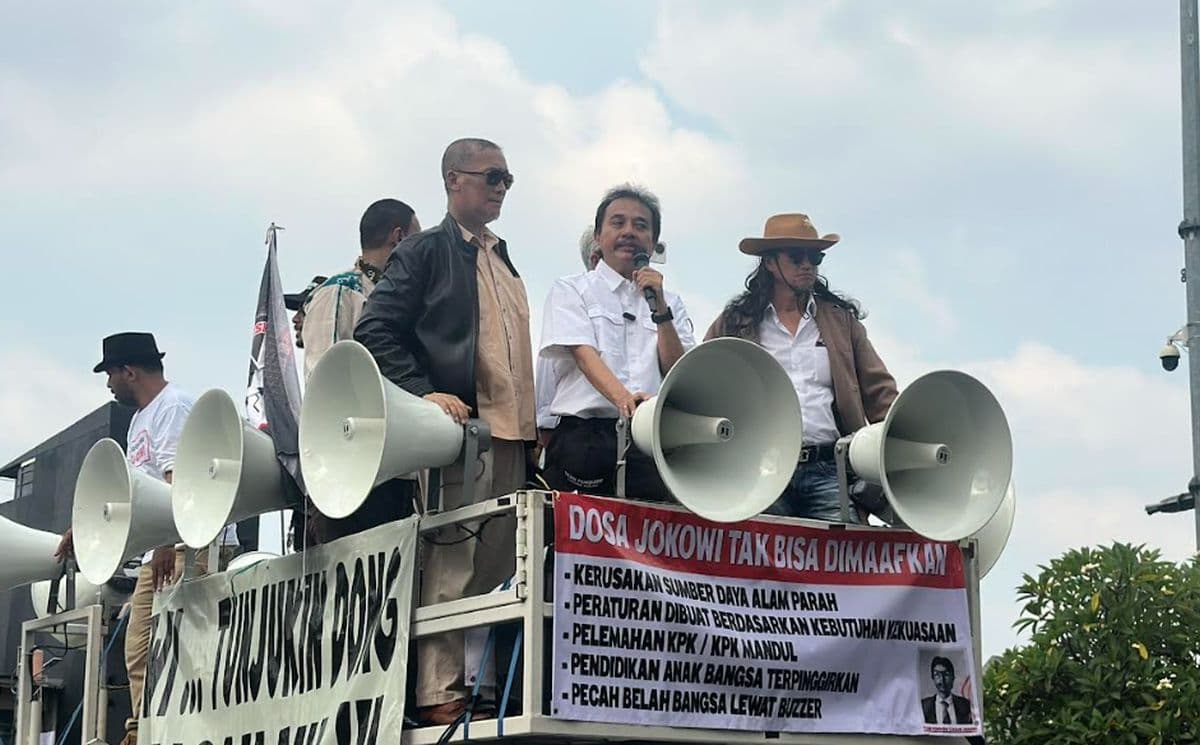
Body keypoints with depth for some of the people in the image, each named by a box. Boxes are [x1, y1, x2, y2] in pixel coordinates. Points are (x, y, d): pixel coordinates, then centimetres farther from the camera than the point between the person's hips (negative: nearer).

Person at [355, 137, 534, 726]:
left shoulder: (502, 262, 24)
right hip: (458, 426, -8)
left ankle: (482, 684, 11)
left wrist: (531, 423, 15)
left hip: (511, 434, 8)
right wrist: (424, 394, -17)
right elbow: (375, 332, -8)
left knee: (497, 566, 7)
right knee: (451, 563, -10)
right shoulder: (425, 252, 1)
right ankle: (439, 693, -8)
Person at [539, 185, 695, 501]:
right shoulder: (571, 291, 10)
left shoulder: (670, 303, 21)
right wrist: (623, 398, -27)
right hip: (584, 436, -3)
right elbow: (584, 354, -8)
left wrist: (660, 309, -3)